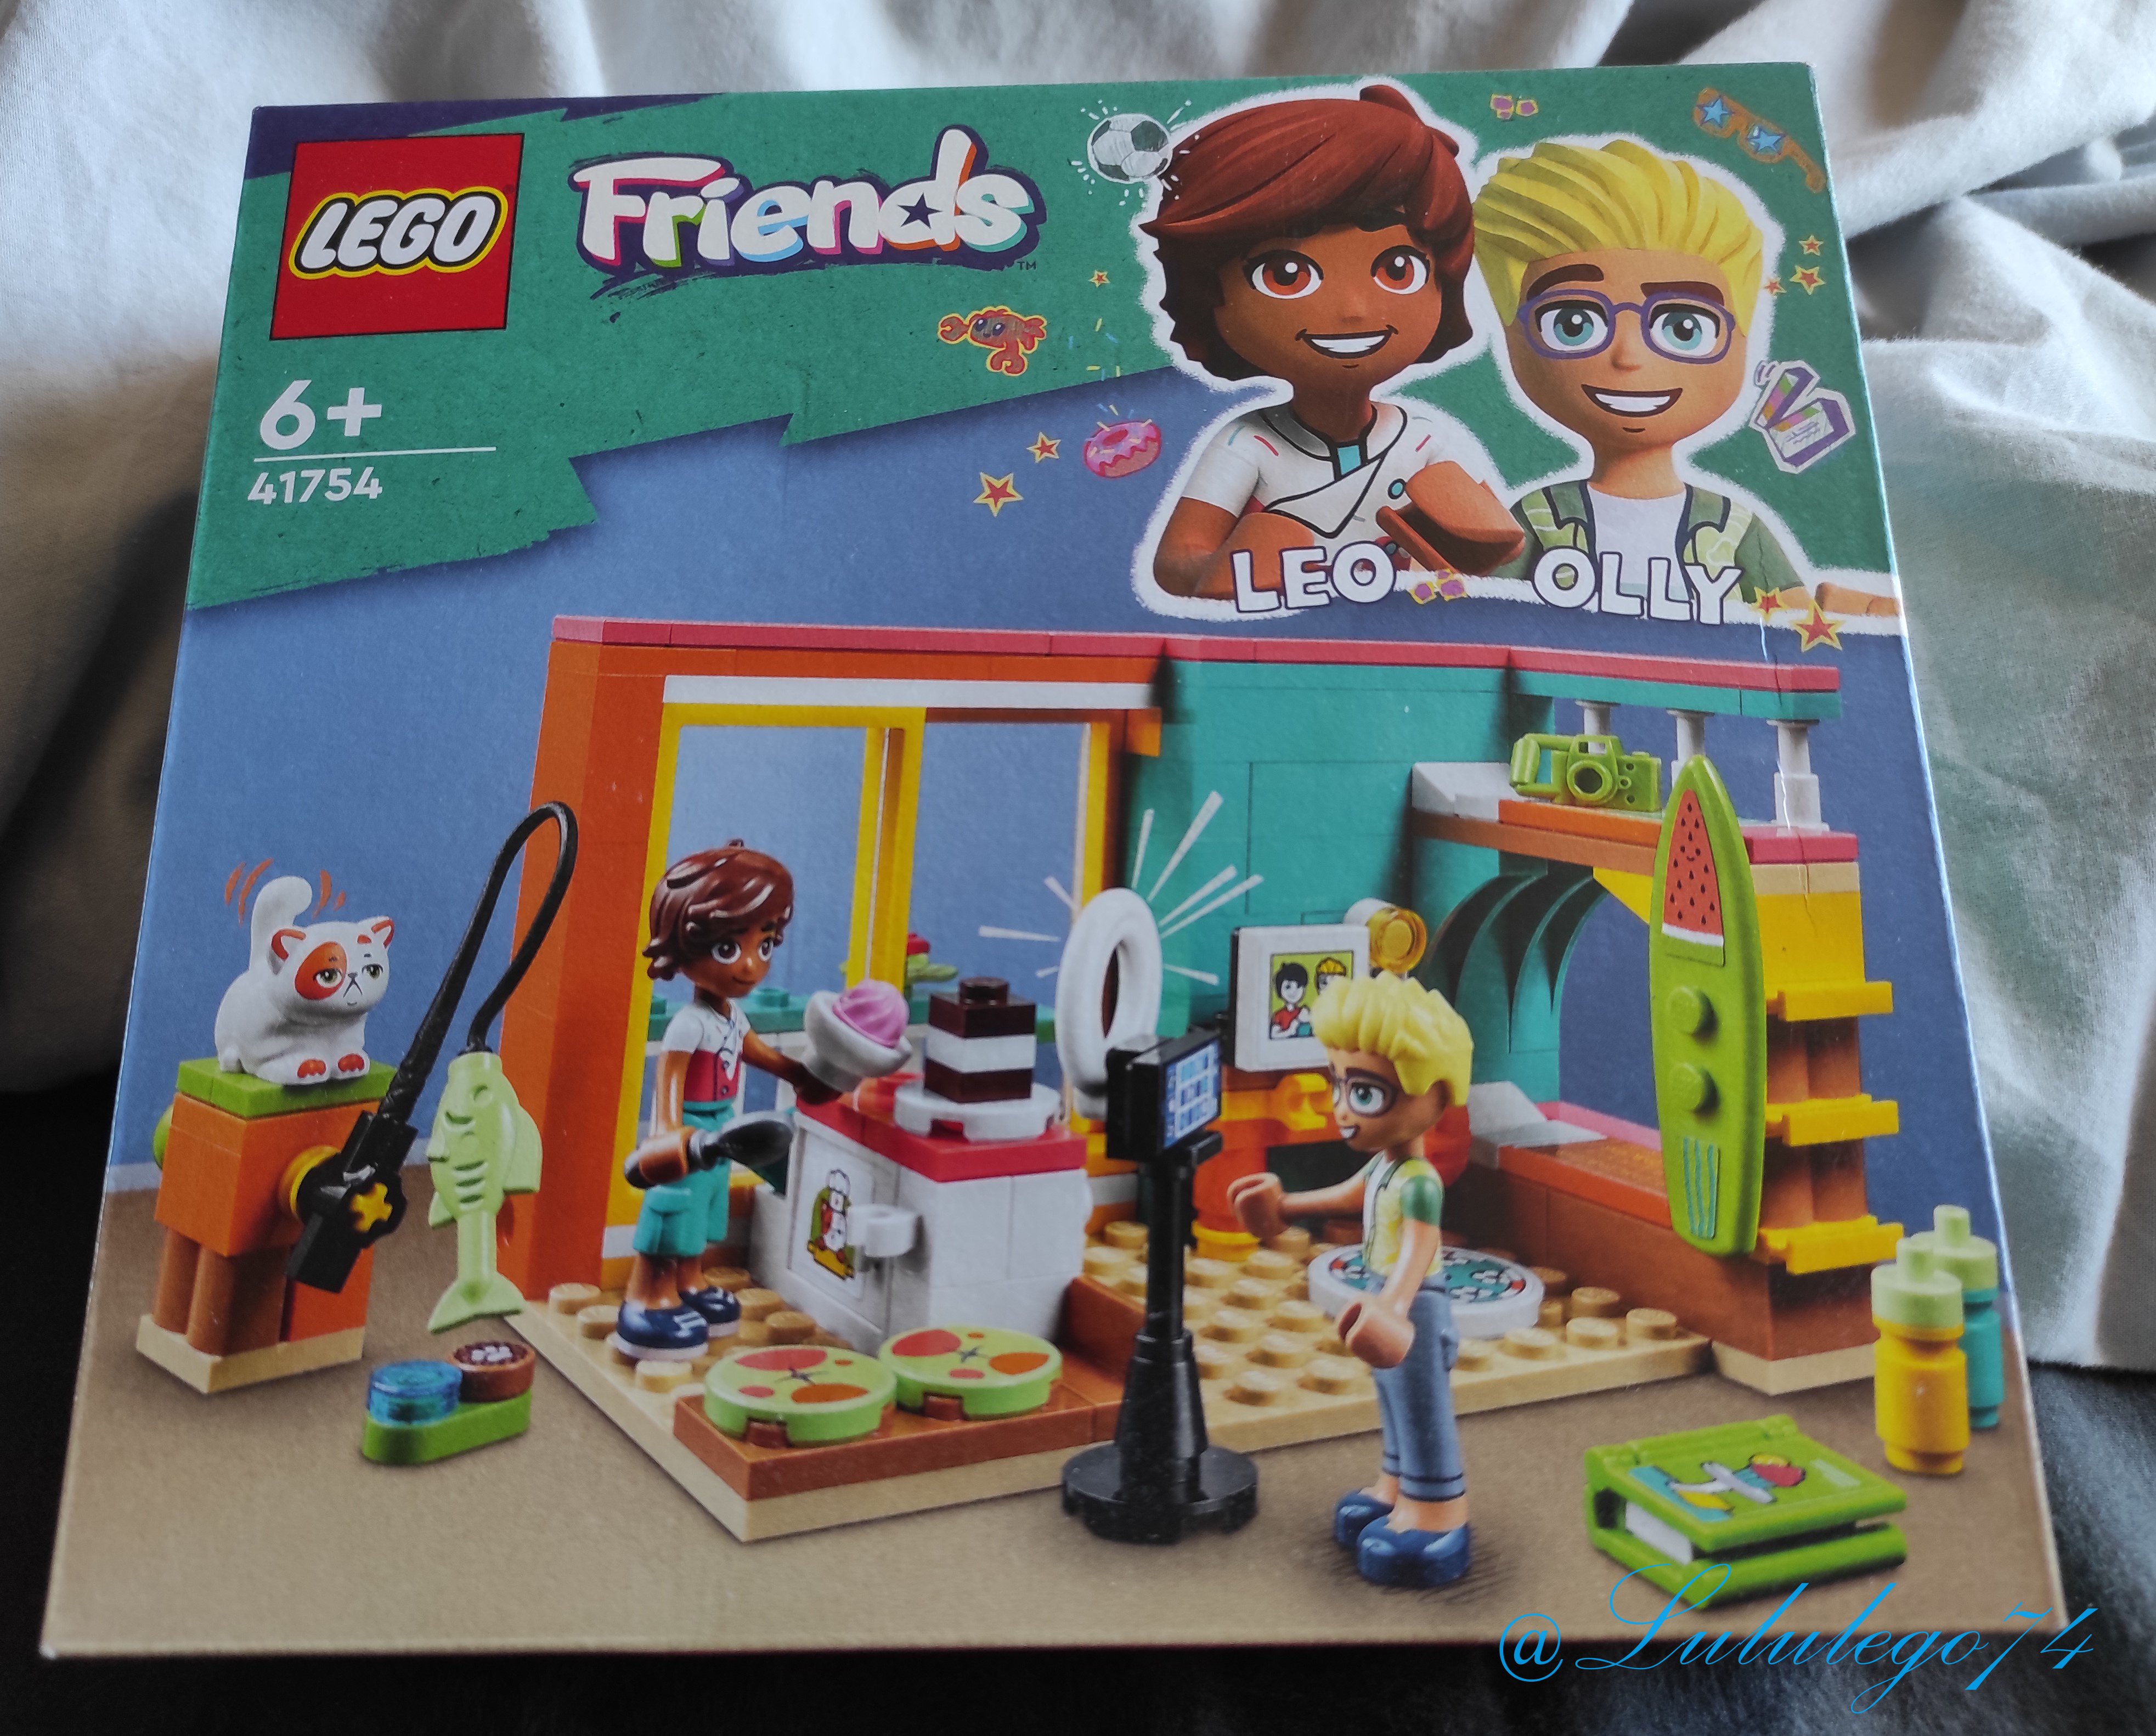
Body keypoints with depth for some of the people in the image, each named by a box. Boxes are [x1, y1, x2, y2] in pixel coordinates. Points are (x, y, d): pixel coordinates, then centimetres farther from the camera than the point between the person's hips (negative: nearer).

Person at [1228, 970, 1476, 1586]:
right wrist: (1286, 1206, 34)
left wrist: (1393, 1309, -56)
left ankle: (1435, 1518, 17)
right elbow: (1349, 1194, 21)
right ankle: (1396, 1489, 39)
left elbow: (1418, 1253, -40)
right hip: (1392, 1303, 9)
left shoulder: (1419, 1182, -28)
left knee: (1424, 1410, 4)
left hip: (1416, 1307, -9)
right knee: (1397, 1403, 22)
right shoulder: (1384, 1165, 1)